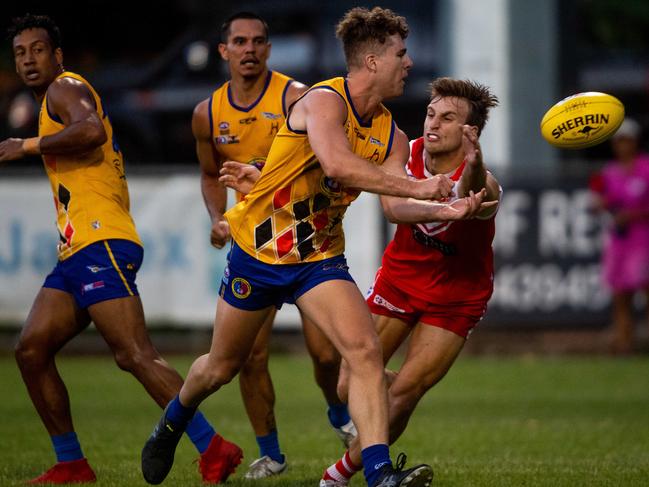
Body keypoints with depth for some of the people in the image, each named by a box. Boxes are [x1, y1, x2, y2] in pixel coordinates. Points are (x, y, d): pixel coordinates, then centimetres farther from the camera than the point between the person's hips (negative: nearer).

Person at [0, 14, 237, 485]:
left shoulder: (66, 88, -3)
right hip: (75, 252, 10)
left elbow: (91, 130, -25)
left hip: (100, 245, -10)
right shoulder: (57, 100, 27)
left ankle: (212, 449, -21)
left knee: (135, 355, -17)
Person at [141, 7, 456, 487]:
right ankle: (171, 424, 45)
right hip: (259, 248, -4)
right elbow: (338, 165, -40)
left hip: (320, 257, 4)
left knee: (365, 350, -20)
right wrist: (415, 187, -39)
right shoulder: (324, 101, -22)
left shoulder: (391, 136, -1)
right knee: (222, 366, 14)